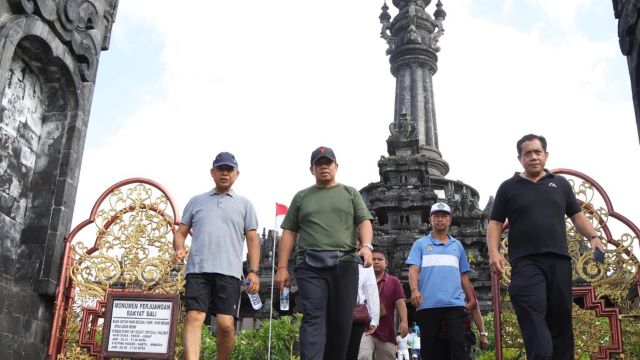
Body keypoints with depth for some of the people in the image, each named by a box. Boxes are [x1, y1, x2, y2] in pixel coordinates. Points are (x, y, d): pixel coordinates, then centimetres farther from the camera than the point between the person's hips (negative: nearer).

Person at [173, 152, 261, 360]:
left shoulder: (244, 204, 17)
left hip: (229, 272, -1)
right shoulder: (196, 201, 19)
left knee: (225, 324, -8)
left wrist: (253, 271, 1)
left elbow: (252, 239, 12)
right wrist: (179, 248, -4)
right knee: (194, 318, -14)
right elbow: (181, 231, 19)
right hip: (197, 269, 1)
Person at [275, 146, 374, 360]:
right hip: (310, 265, 0)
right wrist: (282, 267, 3)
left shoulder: (350, 193, 17)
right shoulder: (301, 197, 18)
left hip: (344, 263, 1)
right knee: (313, 318, -12)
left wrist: (366, 246, -15)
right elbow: (288, 233, 13)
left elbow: (364, 222, 7)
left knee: (341, 322, 1)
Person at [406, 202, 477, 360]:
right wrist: (414, 290, -18)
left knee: (458, 345, -8)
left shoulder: (457, 245, 19)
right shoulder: (420, 244, 11)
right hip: (428, 304, -1)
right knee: (428, 347, 5)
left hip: (455, 303, 1)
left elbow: (463, 275, 21)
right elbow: (413, 269, -1)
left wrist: (471, 298, 15)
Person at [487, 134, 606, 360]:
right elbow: (495, 223, 7)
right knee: (534, 322, -16)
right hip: (526, 263, -3)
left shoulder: (560, 184, 18)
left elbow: (577, 216, 19)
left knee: (561, 321, 6)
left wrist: (593, 237, 0)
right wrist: (494, 252, -9)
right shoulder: (508, 187, 10)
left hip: (559, 261, 3)